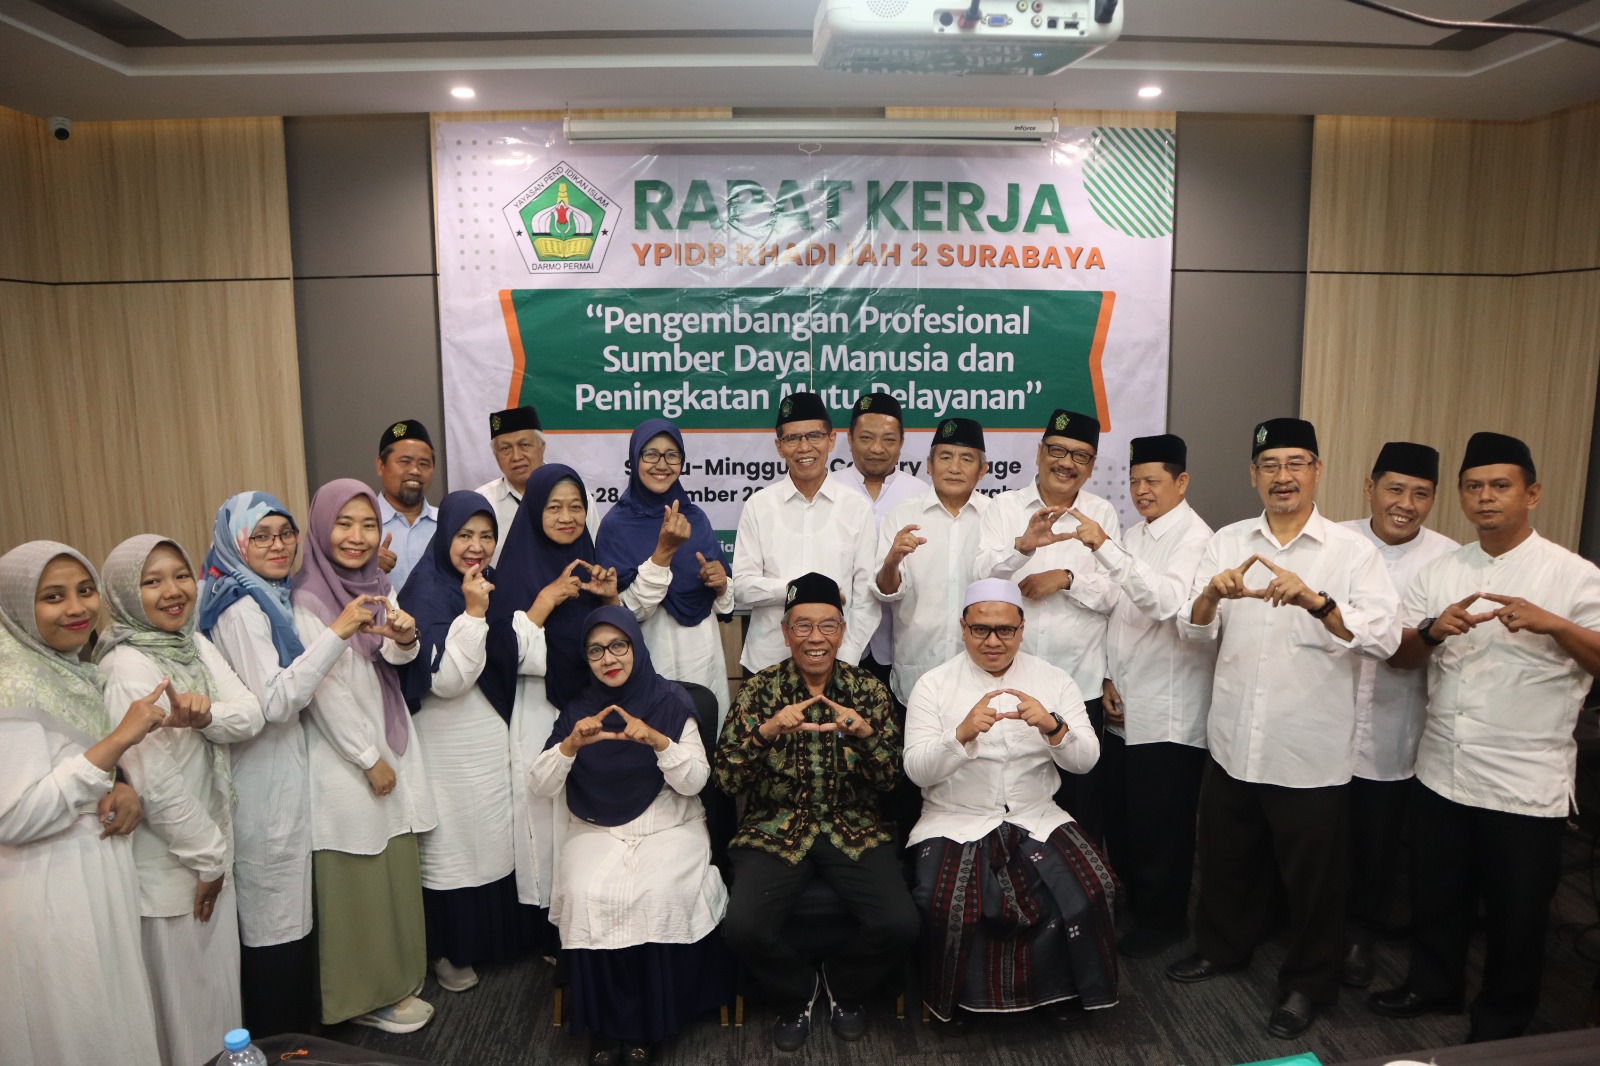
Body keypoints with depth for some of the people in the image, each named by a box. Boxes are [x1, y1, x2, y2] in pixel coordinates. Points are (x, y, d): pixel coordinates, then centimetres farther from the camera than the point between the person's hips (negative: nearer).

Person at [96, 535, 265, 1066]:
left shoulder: (196, 645, 1)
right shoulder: (128, 667, -21)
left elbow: (250, 716, -6)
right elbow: (155, 782, -22)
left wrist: (206, 714, -28)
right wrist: (207, 858, -14)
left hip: (213, 847, 7)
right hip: (168, 863, -7)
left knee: (217, 978, 21)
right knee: (181, 990, 10)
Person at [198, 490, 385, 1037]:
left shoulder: (267, 597, 8)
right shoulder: (240, 608, -19)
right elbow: (272, 701, -27)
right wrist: (337, 631, -29)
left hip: (280, 769, 9)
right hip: (263, 774, -9)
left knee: (284, 903, 19)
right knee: (274, 911, 3)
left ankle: (295, 1017, 33)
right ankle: (279, 1035, 17)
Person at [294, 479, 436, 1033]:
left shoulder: (378, 587, 7)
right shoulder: (307, 601, -14)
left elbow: (396, 659, -3)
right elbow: (323, 692, -15)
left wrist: (404, 638, -27)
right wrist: (370, 760, -11)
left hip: (393, 748, 7)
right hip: (346, 759, -6)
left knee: (398, 873, 13)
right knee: (358, 881, 4)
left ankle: (393, 982, 29)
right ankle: (362, 997, 21)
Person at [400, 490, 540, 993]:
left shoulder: (491, 586, 6)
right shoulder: (427, 592, -15)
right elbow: (445, 680, -23)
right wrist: (474, 613, -26)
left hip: (494, 734, 7)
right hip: (449, 740, -6)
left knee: (497, 833, 15)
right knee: (453, 839, 5)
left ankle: (501, 932, 31)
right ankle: (450, 950, 21)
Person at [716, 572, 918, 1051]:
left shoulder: (867, 688, 1)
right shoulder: (759, 690, -3)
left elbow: (888, 779, -3)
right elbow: (728, 781, -9)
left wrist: (864, 733, -24)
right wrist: (767, 730, -27)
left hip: (854, 830, 1)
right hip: (776, 831, -1)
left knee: (900, 924, -21)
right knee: (743, 927, -25)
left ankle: (843, 987, 14)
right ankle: (797, 993, 10)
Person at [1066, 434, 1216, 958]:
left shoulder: (1195, 538, -12)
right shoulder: (1131, 538, 14)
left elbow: (1169, 601, -30)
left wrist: (1105, 548, -34)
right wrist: (1109, 678, 9)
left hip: (1169, 714, -7)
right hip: (1123, 709, 8)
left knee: (1161, 826, 5)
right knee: (1119, 820, 16)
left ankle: (1163, 920, 24)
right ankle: (1136, 904, 35)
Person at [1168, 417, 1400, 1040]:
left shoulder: (1351, 551, -6)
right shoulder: (1228, 542, 4)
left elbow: (1385, 638, -18)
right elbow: (1193, 630, -2)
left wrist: (1315, 600, -34)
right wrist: (1212, 593, -23)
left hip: (1311, 751, -3)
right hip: (1233, 743, 3)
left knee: (1312, 876, 12)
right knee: (1226, 860, 20)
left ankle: (1307, 984, 34)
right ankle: (1222, 947, 44)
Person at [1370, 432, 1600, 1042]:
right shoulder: (1440, 572, 5)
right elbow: (1398, 656, 4)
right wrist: (1433, 630, -15)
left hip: (1525, 785, -4)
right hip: (1441, 772, 4)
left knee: (1515, 911, 13)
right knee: (1436, 894, 20)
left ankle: (1501, 1025, 34)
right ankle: (1433, 986, 42)